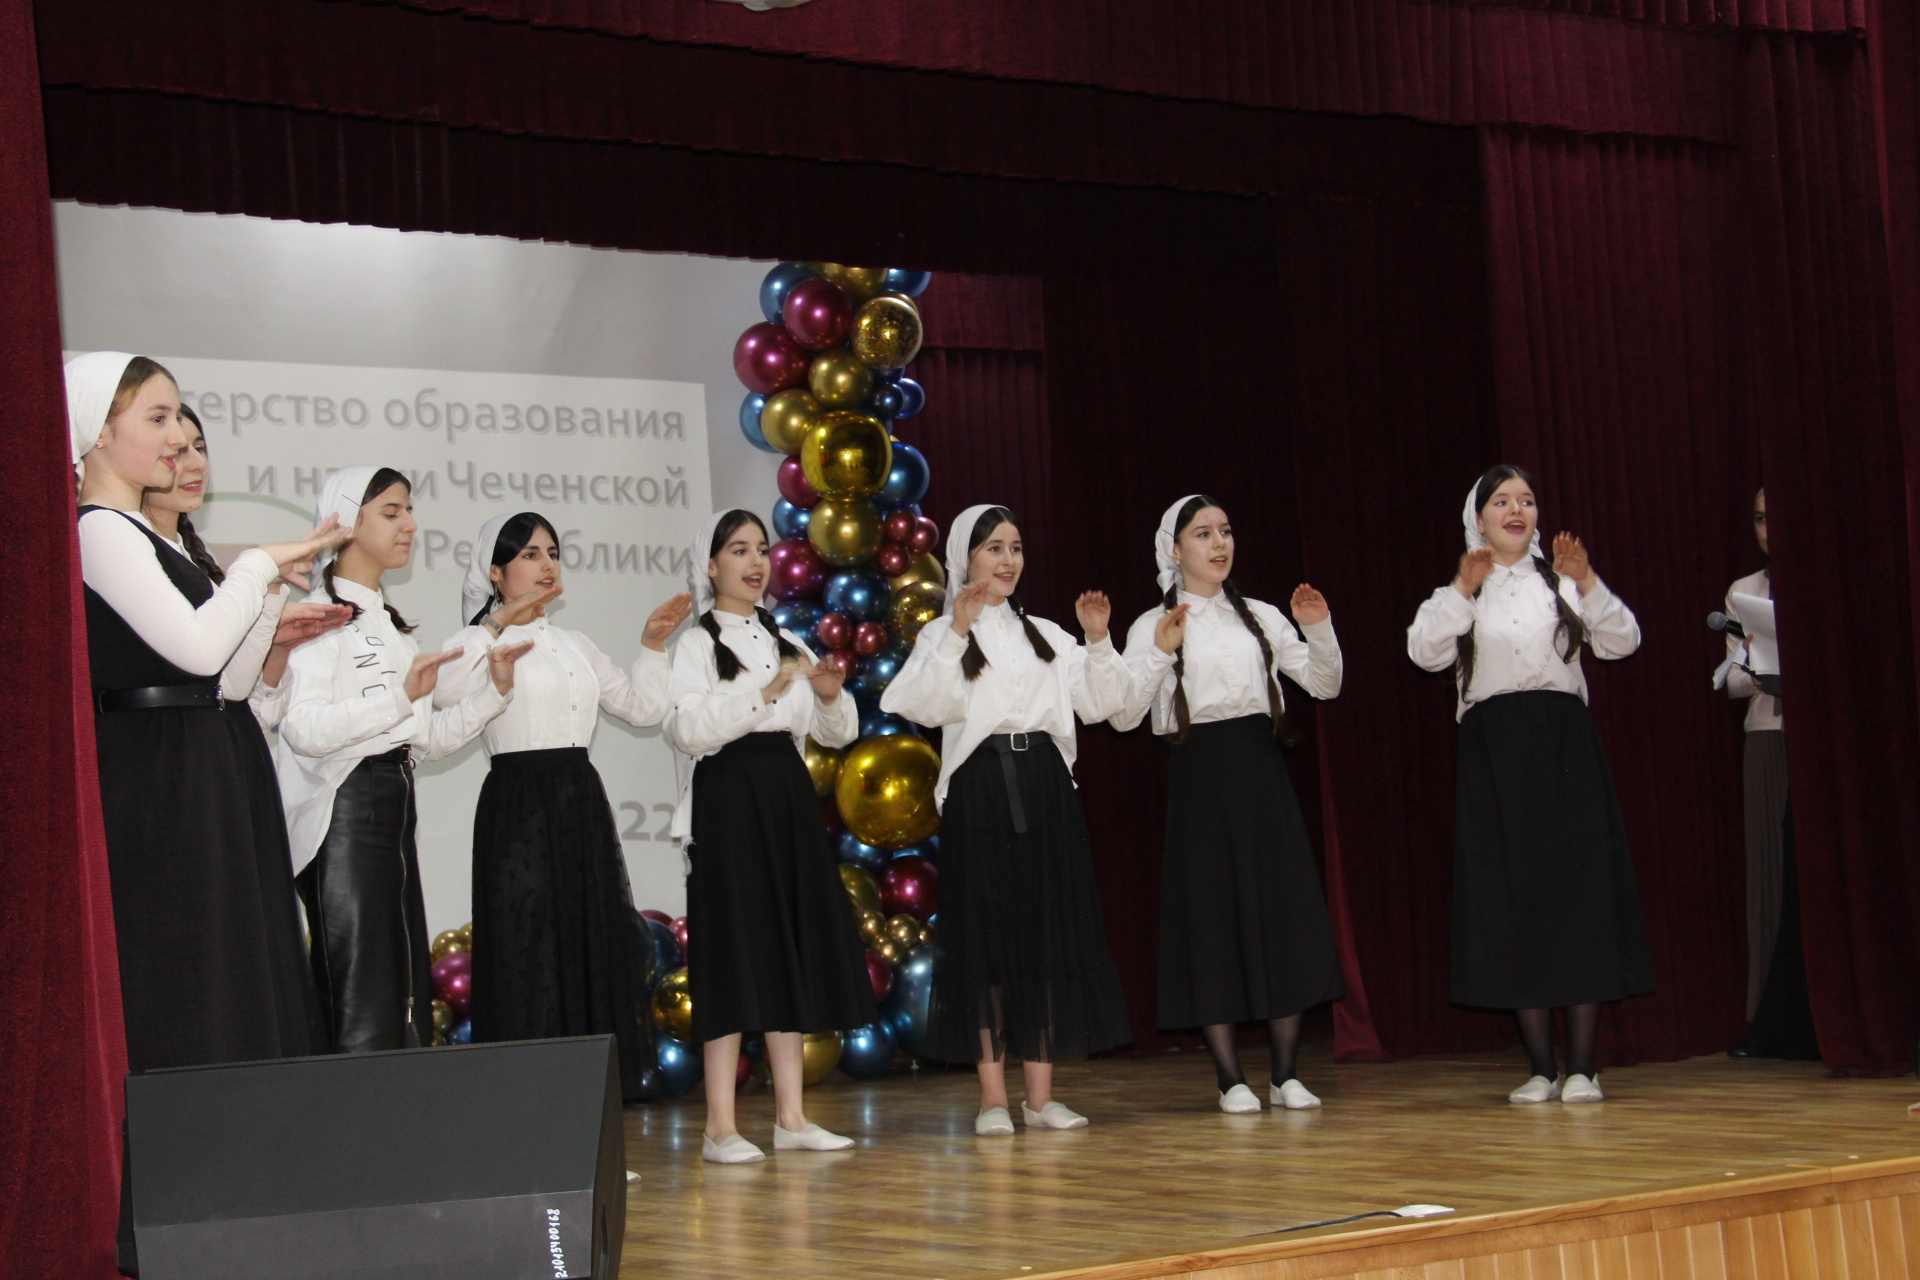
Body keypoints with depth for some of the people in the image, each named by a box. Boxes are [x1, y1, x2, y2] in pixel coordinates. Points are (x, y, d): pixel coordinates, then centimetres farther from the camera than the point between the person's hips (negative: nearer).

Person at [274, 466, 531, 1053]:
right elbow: (302, 729, -20)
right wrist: (401, 697, -25)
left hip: (395, 807, 9)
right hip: (345, 811, -9)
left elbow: (428, 739, 22)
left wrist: (494, 691, 11)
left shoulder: (390, 623, 24)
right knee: (364, 1015, -12)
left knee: (409, 1008, 6)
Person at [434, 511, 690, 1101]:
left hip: (582, 804, 7)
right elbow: (447, 693, -23)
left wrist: (652, 645, 9)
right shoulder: (483, 640, -1)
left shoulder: (575, 645, 20)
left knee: (593, 958, 5)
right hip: (519, 804, -7)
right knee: (531, 963, -8)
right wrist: (498, 624, -31)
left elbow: (641, 707, 22)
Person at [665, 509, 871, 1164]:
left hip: (788, 799, 7)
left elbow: (839, 732, 16)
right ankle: (720, 1127, -7)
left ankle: (791, 1116, 11)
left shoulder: (787, 643, 17)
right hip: (728, 797, -6)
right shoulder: (696, 643, -2)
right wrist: (766, 692, -23)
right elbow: (690, 729, -16)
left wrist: (830, 696, -6)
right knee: (734, 954, -8)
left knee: (792, 950, 6)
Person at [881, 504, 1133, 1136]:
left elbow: (1100, 702, 9)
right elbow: (926, 705, -15)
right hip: (980, 791, -4)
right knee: (986, 935, -3)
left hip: (1045, 789, 4)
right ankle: (992, 1096, 1)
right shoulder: (943, 634, 3)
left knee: (1050, 934, 2)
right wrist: (958, 632, -23)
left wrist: (1098, 641, -5)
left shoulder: (1045, 634, 17)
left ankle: (1041, 1094, 7)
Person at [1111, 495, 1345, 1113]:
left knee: (1284, 911, 0)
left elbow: (1324, 685, 8)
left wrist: (1320, 631, -9)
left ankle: (1286, 1072, 6)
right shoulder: (1154, 626, 2)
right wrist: (1159, 654, -18)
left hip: (1261, 772, 3)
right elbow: (1124, 716, -7)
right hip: (1200, 777, -3)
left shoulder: (1261, 617, 12)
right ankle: (1230, 1077, 4)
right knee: (1211, 916, -2)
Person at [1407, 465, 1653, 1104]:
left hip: (1564, 746, 0)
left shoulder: (1561, 582, 11)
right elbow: (1425, 651, -7)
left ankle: (1581, 1066, -1)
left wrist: (1585, 583, -15)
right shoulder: (1457, 594, 12)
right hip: (1493, 751, 0)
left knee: (1579, 891, -5)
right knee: (1512, 900, -1)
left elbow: (1621, 642, -2)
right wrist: (1463, 591, -18)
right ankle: (1541, 1067, 5)